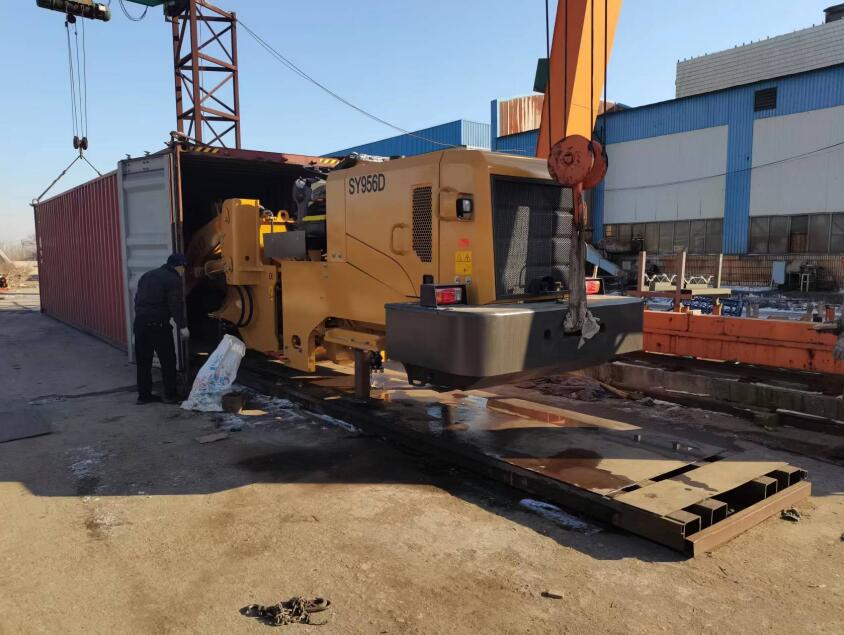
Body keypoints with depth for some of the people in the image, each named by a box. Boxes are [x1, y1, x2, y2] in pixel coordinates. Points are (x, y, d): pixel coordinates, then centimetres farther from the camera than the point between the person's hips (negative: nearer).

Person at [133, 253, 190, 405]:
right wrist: (182, 326, -16)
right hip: (158, 324, -7)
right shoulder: (173, 280, -6)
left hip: (139, 322, 7)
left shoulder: (147, 276, 19)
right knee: (168, 361, 3)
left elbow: (138, 298, 20)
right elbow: (176, 305, -15)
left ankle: (144, 395, 19)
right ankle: (170, 395, 6)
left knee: (143, 361, 13)